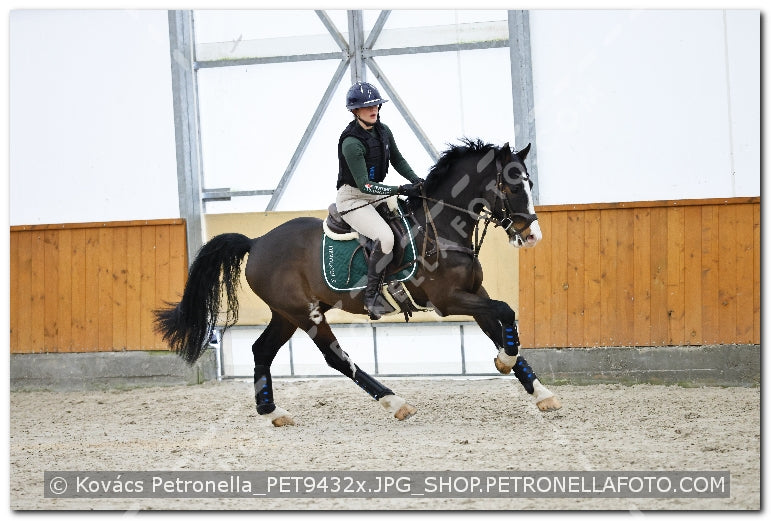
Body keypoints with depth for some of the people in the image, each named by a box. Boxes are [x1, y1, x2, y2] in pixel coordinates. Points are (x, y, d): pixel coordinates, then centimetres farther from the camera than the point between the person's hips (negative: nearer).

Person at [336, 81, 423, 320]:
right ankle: (371, 296, -17)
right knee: (385, 237, -29)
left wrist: (416, 180, -3)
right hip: (352, 199, -9)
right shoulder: (351, 143, -24)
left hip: (377, 194, 9)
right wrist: (401, 190, -31)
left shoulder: (383, 131, 1)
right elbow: (364, 184, -27)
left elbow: (397, 160, 15)